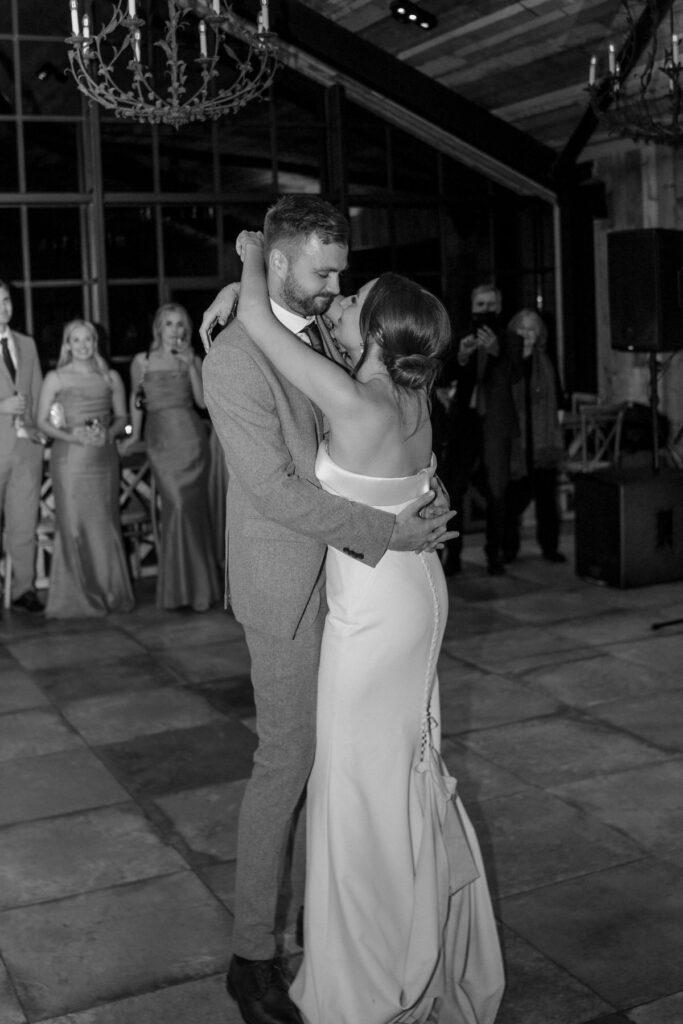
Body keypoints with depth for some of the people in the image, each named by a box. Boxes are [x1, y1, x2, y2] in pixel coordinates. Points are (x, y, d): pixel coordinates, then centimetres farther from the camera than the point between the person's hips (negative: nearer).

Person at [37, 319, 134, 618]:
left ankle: (110, 593, 14)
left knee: (105, 525, 3)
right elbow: (42, 421, 2)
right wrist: (70, 436, -14)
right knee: (73, 526, -2)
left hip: (104, 457, 2)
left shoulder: (111, 378, 10)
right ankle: (77, 597, 8)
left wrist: (109, 433, -8)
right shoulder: (55, 379, 3)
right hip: (69, 458, -2)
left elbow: (121, 417, 13)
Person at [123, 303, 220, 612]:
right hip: (160, 438, 0)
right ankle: (180, 585, 5)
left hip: (190, 436, 1)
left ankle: (195, 584, 9)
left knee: (192, 506, -3)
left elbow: (202, 401, -2)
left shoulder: (192, 360, 7)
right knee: (177, 505, -7)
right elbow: (135, 399, 18)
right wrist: (135, 434, 21)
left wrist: (190, 367, -10)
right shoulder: (142, 361, 7)